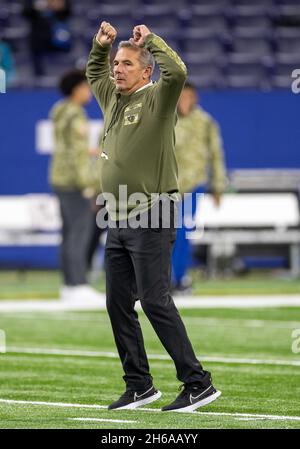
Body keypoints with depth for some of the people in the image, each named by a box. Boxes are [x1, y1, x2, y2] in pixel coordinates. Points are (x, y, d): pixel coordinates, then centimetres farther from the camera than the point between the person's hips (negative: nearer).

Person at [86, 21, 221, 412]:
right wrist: (100, 45, 19)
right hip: (119, 222, 8)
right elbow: (94, 74, 36)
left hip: (152, 219, -8)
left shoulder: (156, 100, -7)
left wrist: (150, 39, -14)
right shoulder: (113, 99, 15)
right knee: (118, 304, 8)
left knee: (154, 300, -12)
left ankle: (197, 383, -8)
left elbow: (177, 72, -27)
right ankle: (139, 385, 17)